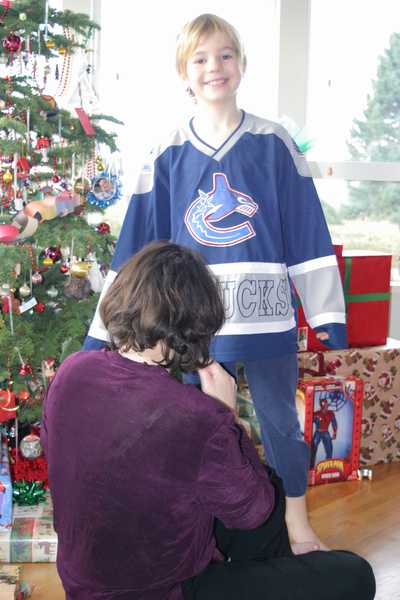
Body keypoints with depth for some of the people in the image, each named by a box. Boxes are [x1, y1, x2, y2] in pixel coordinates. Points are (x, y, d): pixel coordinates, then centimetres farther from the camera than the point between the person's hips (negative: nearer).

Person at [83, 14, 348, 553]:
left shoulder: (274, 144, 1)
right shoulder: (167, 156, 3)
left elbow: (308, 235, 2)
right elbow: (137, 246, 4)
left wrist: (328, 312, 0)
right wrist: (104, 328, 3)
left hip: (268, 315, -1)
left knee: (280, 422, 12)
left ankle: (298, 527, 33)